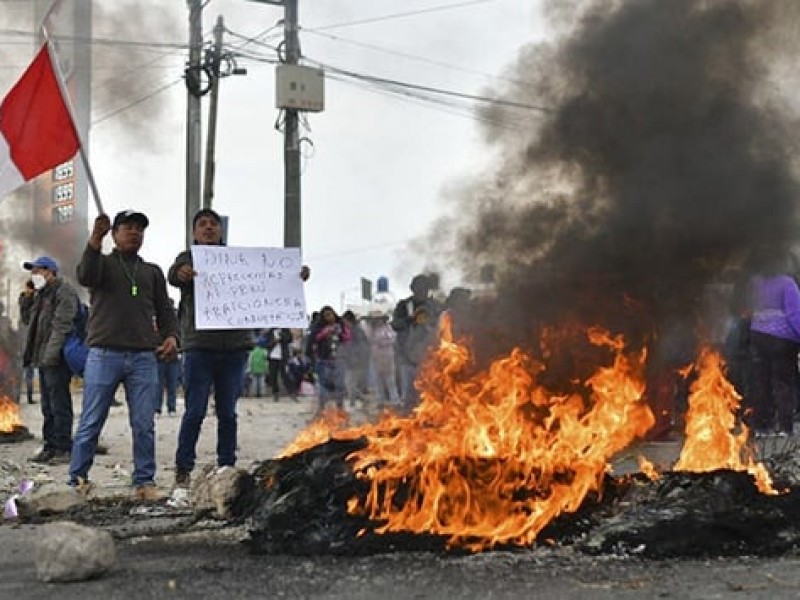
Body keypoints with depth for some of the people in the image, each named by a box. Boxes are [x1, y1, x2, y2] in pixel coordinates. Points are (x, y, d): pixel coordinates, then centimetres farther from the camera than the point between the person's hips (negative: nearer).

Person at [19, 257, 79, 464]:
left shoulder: (64, 292, -9)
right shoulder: (41, 294, 21)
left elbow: (62, 325, -19)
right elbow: (28, 319, 29)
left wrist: (51, 354, -25)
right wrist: (26, 299, 13)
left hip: (57, 359, -10)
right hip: (44, 359, 10)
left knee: (59, 406, -8)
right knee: (48, 406, 12)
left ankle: (64, 449, -6)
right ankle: (50, 447, 17)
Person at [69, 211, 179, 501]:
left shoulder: (153, 272, 20)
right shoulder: (102, 262, 10)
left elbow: (164, 310, 17)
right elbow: (86, 276, -14)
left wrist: (171, 336, -3)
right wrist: (95, 240, -28)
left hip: (144, 358, 3)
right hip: (104, 355, -3)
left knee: (144, 425, 1)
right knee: (91, 422, 0)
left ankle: (145, 481, 7)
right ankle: (77, 480, 7)